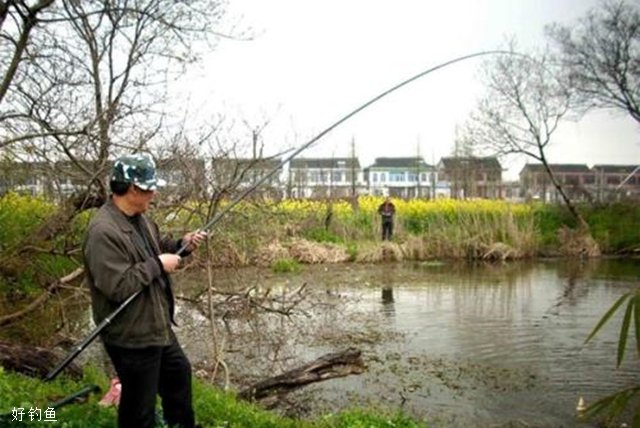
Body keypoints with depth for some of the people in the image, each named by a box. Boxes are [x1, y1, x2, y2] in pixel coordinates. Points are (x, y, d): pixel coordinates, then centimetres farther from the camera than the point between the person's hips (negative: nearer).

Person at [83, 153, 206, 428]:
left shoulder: (139, 218, 3)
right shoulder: (104, 231, -28)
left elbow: (153, 251, 19)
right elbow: (119, 287, -32)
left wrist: (181, 245, 1)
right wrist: (157, 265, -23)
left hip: (157, 327, 10)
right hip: (131, 337, -10)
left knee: (179, 373, 29)